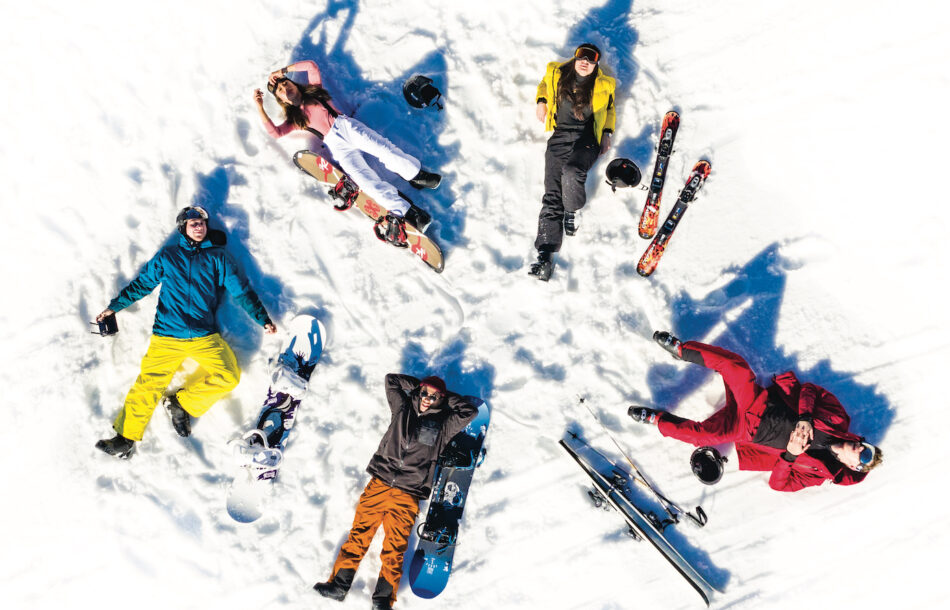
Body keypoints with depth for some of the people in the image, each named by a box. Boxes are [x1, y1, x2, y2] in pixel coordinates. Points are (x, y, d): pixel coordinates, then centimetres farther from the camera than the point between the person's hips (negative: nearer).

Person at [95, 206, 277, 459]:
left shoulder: (218, 258, 13)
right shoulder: (166, 256, 15)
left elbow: (242, 290, 11)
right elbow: (141, 283, 22)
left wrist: (263, 319, 3)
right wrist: (114, 307, 18)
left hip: (205, 336, 1)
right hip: (166, 337, 0)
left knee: (228, 377, -16)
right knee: (149, 383, -10)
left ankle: (182, 402, 2)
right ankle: (126, 438, -2)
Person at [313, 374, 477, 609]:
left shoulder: (443, 424, 12)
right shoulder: (403, 408, 16)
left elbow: (470, 412, 10)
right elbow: (391, 379, 23)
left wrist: (447, 396, 15)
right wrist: (417, 385, 23)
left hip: (407, 495, -2)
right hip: (379, 484, 2)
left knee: (395, 546, -10)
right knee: (359, 533, -6)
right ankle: (339, 583, -5)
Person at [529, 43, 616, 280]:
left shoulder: (603, 86, 6)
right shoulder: (556, 74, 9)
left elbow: (610, 109, 22)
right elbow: (544, 84, 30)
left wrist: (607, 133, 9)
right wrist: (541, 101, 13)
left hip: (587, 138, -2)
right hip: (560, 137, 2)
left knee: (571, 172, -34)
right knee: (552, 194, -11)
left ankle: (572, 212, -2)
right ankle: (545, 252, -15)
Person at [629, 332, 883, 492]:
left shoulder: (819, 471, -8)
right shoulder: (838, 420, -1)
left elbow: (779, 483, -10)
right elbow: (810, 390, 1)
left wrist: (790, 454, -25)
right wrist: (804, 418, -15)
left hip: (746, 430, -3)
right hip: (759, 402, 3)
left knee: (700, 434, -29)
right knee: (735, 365, -23)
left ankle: (655, 419, -6)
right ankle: (681, 349, -7)